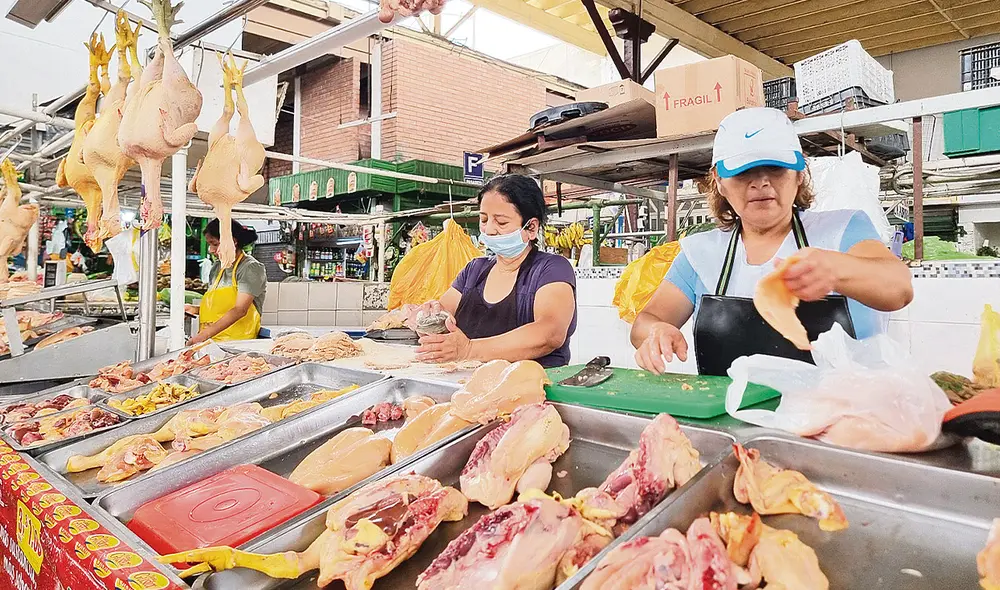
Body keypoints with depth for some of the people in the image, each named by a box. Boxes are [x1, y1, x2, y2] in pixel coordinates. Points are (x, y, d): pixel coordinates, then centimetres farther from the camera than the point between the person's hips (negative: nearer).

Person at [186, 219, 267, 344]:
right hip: (211, 340, 6)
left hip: (238, 341, -6)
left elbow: (240, 310, -16)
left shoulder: (251, 268, -5)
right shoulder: (217, 268, 17)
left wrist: (206, 334, -23)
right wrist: (196, 309, 8)